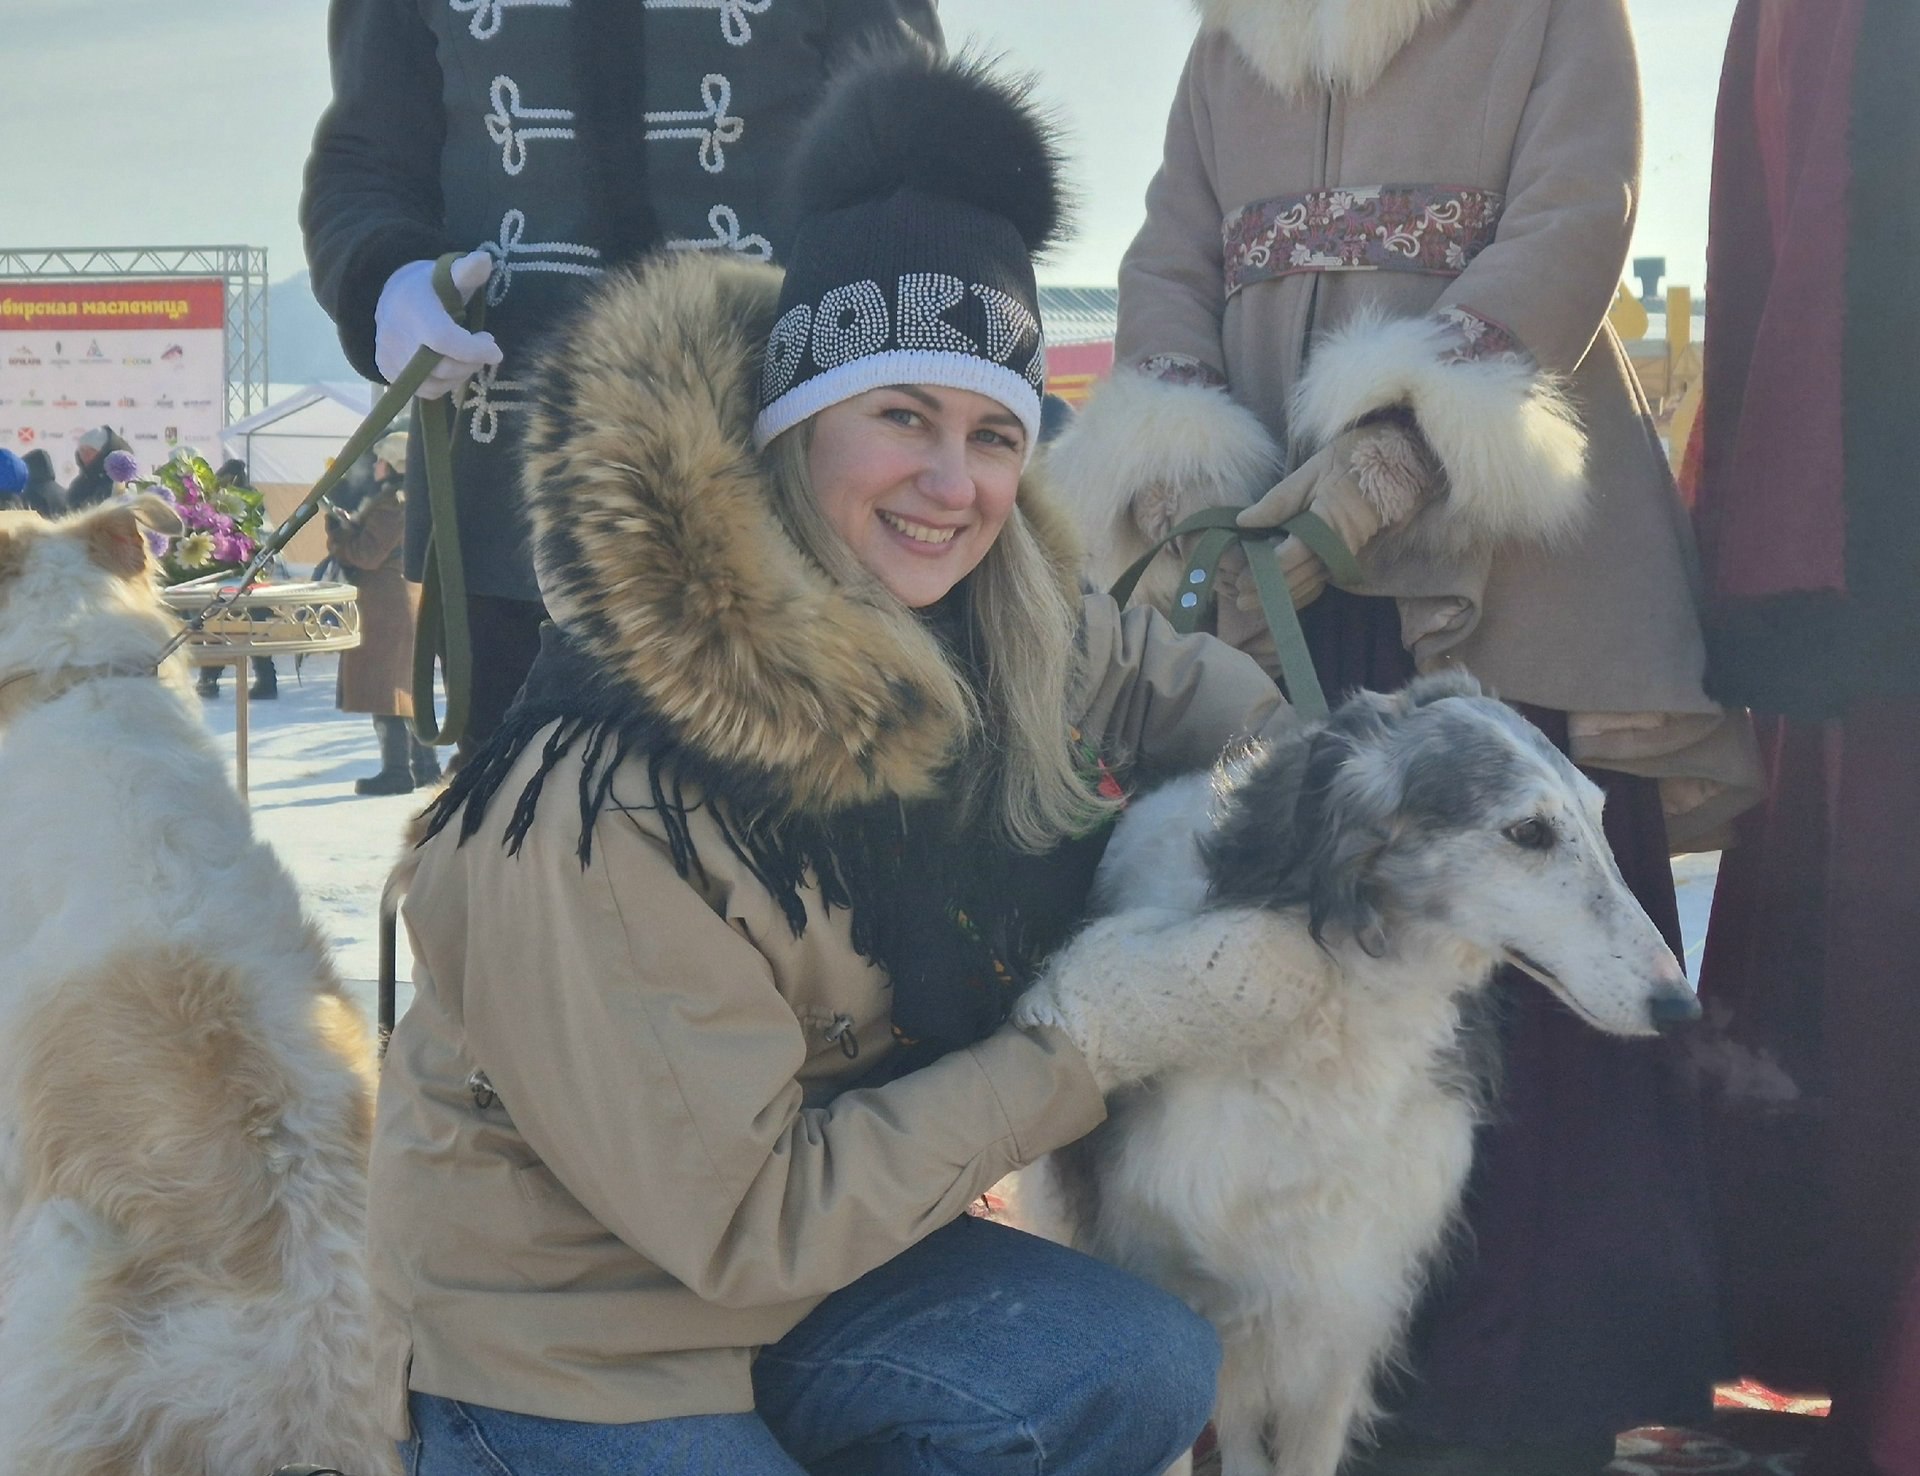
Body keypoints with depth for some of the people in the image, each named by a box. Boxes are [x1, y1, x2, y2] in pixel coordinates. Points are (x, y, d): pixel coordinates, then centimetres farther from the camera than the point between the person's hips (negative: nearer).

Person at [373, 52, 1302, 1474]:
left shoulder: (989, 640, -8)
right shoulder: (604, 809, -29)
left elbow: (1153, 668, 14)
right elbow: (748, 1219, -23)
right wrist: (1089, 1051, -20)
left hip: (810, 1253, 6)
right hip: (558, 1358, -6)